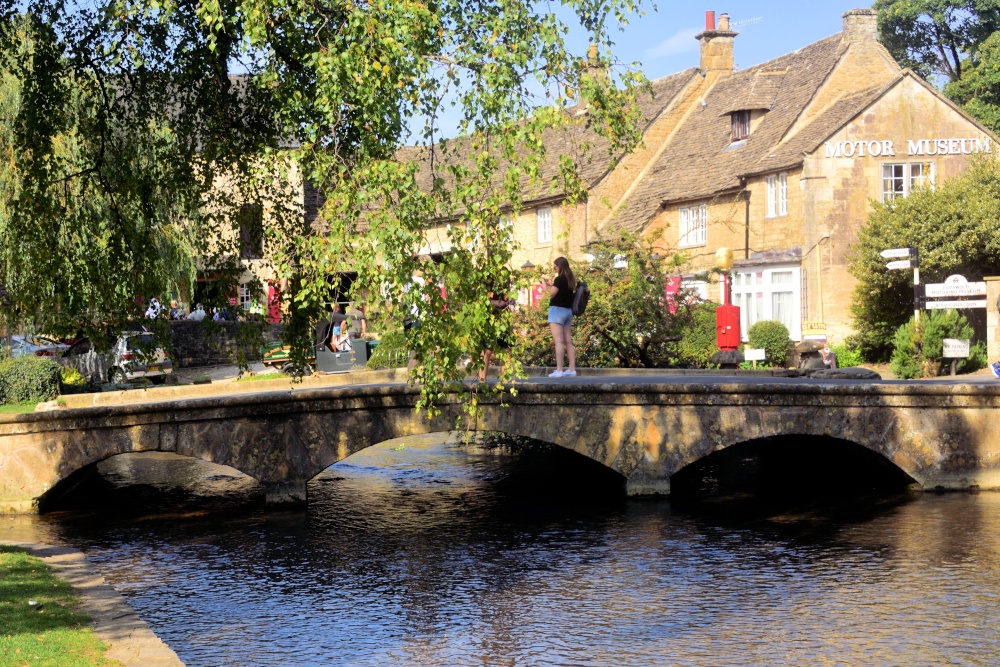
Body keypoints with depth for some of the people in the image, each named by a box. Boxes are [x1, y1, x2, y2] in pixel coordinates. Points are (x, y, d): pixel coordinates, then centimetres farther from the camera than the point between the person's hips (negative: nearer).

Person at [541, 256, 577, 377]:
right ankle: (572, 369, 4)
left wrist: (544, 284, 3)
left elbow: (550, 295, -10)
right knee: (568, 342, 7)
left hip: (557, 310, -8)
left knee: (559, 341, -12)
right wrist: (552, 284, 20)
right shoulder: (571, 279, 11)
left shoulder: (559, 278, -12)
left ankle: (559, 370, -17)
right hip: (568, 311, 8)